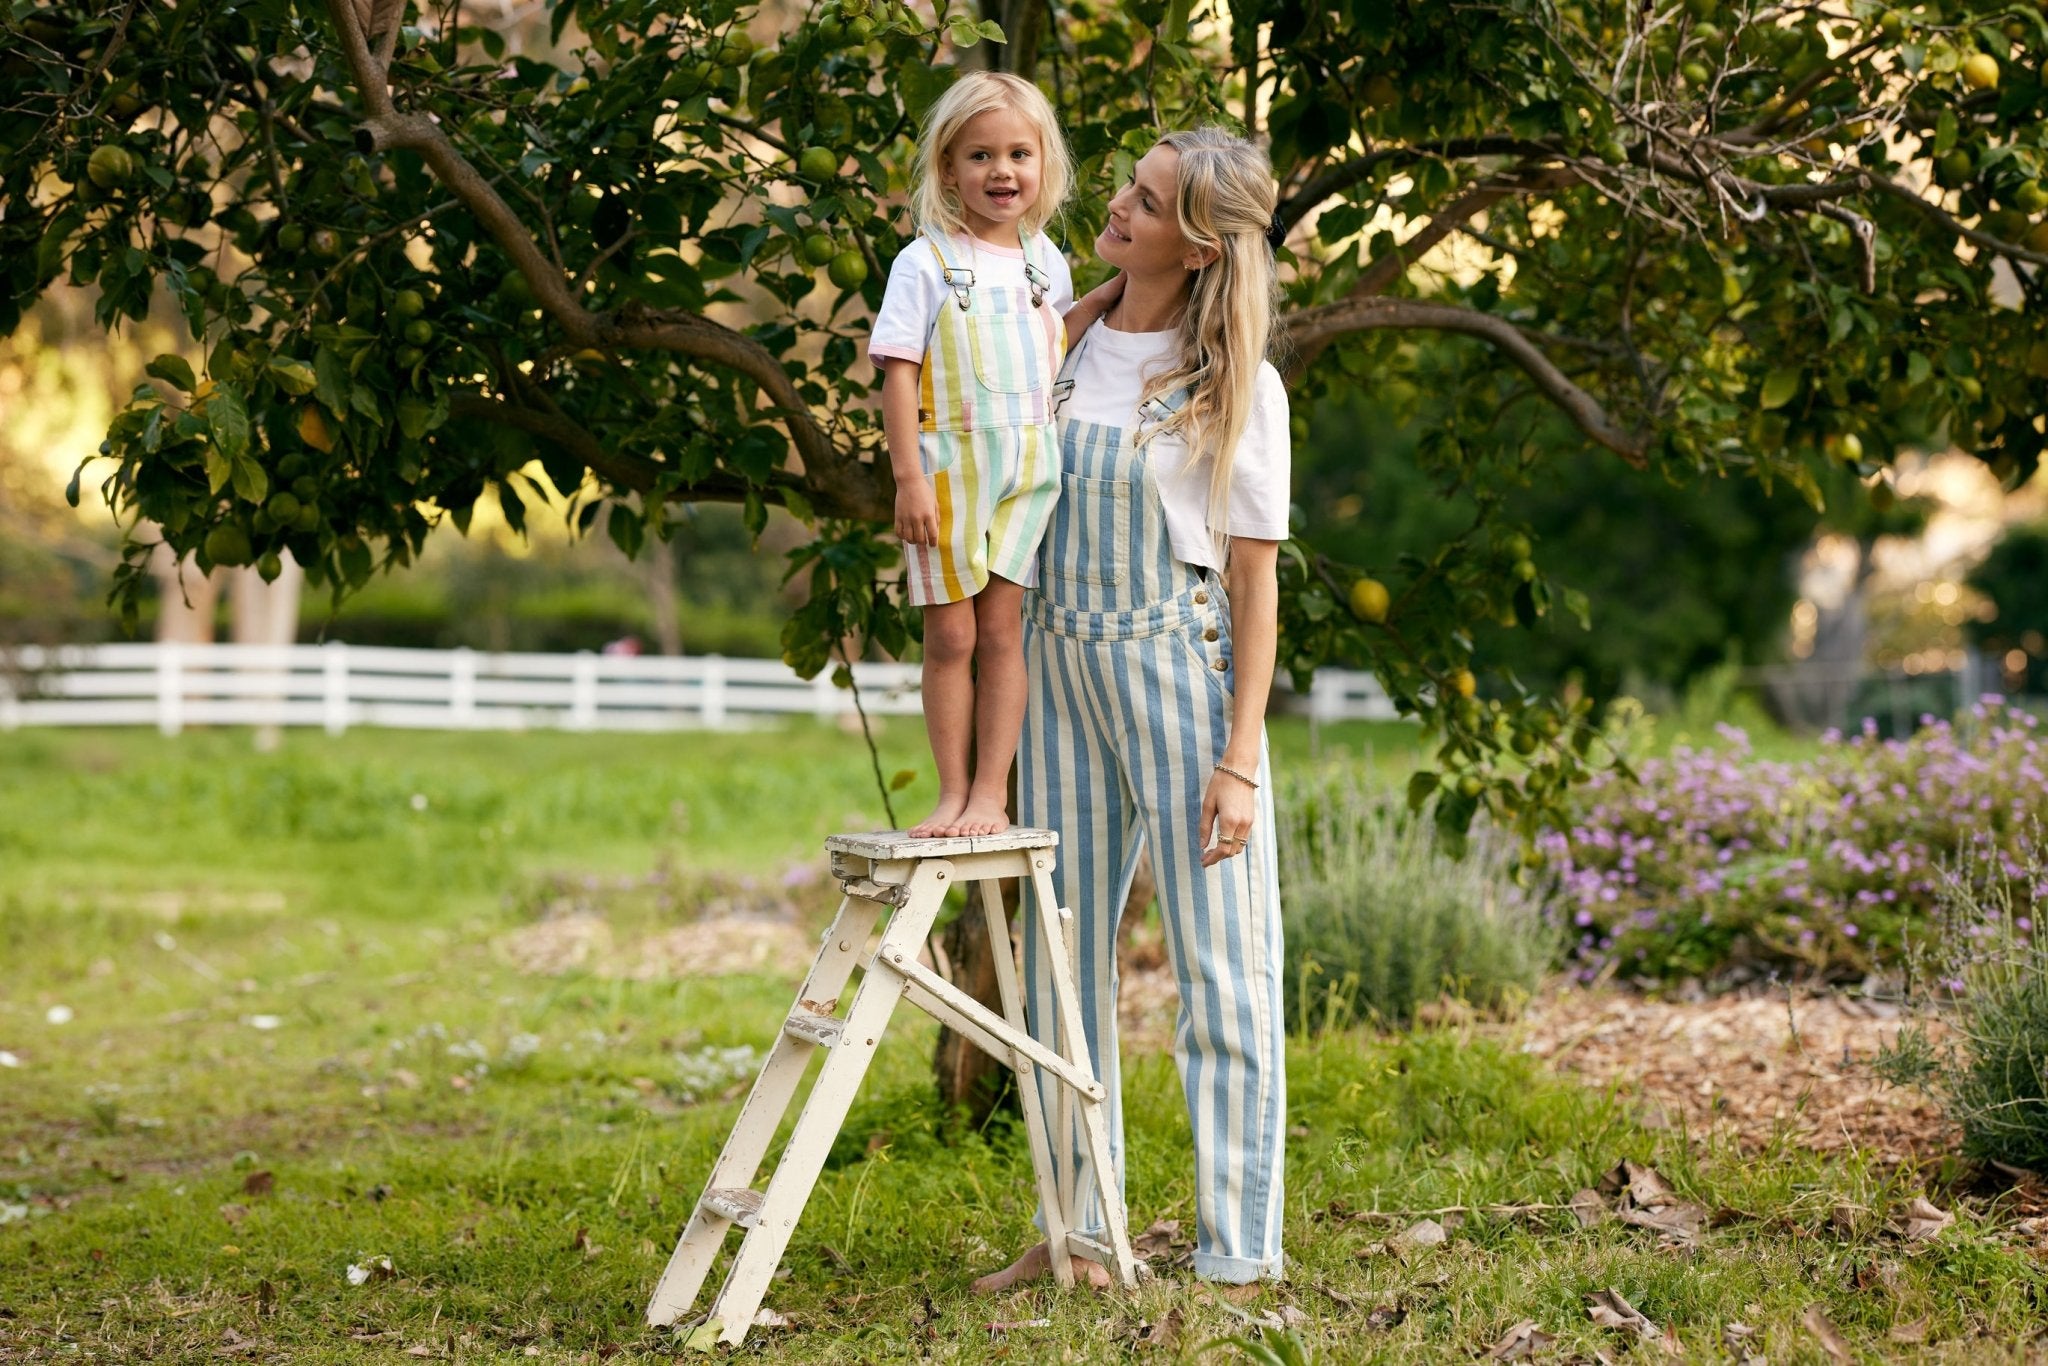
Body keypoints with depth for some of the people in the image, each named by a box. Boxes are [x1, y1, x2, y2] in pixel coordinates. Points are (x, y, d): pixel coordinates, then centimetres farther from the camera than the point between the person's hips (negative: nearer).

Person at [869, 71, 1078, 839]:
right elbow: (898, 371, -9)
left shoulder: (1046, 262, 9)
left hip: (1029, 468, 3)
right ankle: (952, 793, 8)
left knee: (1002, 627, 3)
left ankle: (992, 792, 6)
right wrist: (908, 478, -15)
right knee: (951, 634, 0)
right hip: (949, 465, -3)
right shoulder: (926, 263, -5)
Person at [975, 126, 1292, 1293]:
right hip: (1061, 666, 5)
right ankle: (1074, 1229, 18)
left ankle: (1238, 1251, 3)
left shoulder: (1236, 385, -5)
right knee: (1063, 955, 9)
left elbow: (1256, 582, -7)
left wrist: (1239, 759, -13)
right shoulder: (1062, 345, 8)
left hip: (1182, 668, -5)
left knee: (1219, 960, -2)